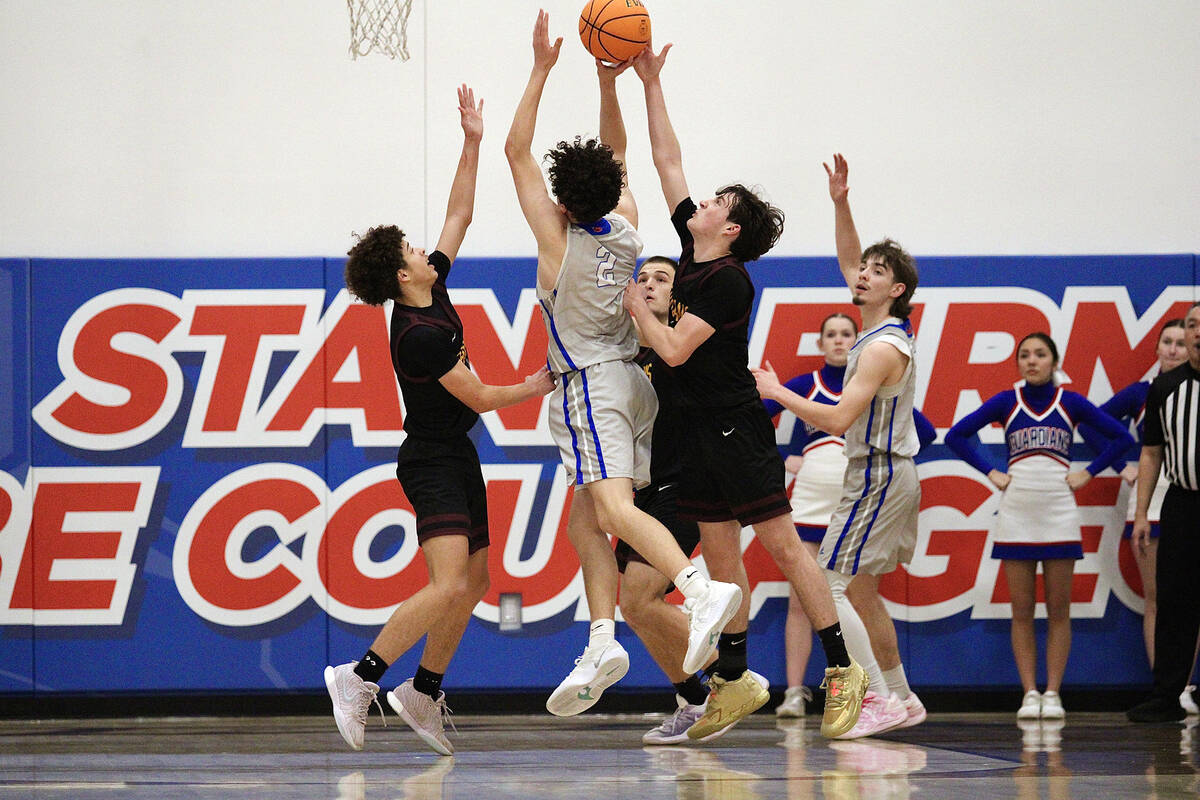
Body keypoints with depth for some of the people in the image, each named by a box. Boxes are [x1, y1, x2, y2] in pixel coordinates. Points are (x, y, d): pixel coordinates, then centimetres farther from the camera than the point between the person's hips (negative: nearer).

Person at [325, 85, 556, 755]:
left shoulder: (434, 297, 4)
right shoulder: (420, 335, -21)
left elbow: (460, 215, 11)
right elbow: (479, 397, -14)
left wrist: (473, 144, 7)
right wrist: (533, 388, 3)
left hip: (456, 459, 10)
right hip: (432, 464, -10)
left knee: (475, 581, 12)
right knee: (448, 585, -22)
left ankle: (423, 693, 19)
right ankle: (360, 676, -19)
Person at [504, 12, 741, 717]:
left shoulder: (558, 237, -9)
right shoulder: (626, 228, 6)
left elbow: (517, 152, -6)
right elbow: (616, 155, 21)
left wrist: (542, 70, -6)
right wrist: (608, 83, 12)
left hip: (591, 385, -8)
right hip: (630, 381, 8)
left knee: (614, 508, -23)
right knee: (584, 520, 12)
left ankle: (703, 590, -45)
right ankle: (601, 646, 2)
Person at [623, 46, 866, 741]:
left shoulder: (728, 281, -15)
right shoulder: (693, 255, 8)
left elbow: (674, 348, -21)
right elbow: (668, 161, 12)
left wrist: (635, 303, -6)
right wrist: (651, 85, 10)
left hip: (739, 430, -8)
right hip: (701, 430, 8)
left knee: (782, 545, -8)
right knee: (720, 555, 9)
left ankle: (842, 669, -6)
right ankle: (735, 682, 13)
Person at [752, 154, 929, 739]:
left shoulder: (883, 348, -18)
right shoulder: (887, 328, 9)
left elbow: (838, 419, -24)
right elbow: (848, 262, 23)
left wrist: (776, 392, -15)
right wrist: (840, 203, 13)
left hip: (878, 476, -10)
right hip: (889, 475, 10)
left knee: (829, 587, -12)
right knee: (860, 590, 15)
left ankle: (879, 696, -15)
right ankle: (900, 697, 19)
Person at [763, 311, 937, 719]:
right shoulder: (803, 386, 8)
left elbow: (925, 431, 10)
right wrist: (782, 459, 4)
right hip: (809, 504, 1)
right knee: (800, 602, -4)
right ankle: (794, 693, -2)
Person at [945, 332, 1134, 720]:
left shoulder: (1071, 403, 4)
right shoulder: (1006, 403, 5)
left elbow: (1120, 437, 8)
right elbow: (957, 435, 8)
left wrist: (1088, 473, 1)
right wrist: (991, 473, 2)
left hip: (1059, 513, 0)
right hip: (1016, 513, 0)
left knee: (1058, 609, 0)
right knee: (1022, 610, 0)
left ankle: (1053, 694, 3)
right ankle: (1029, 693, 3)